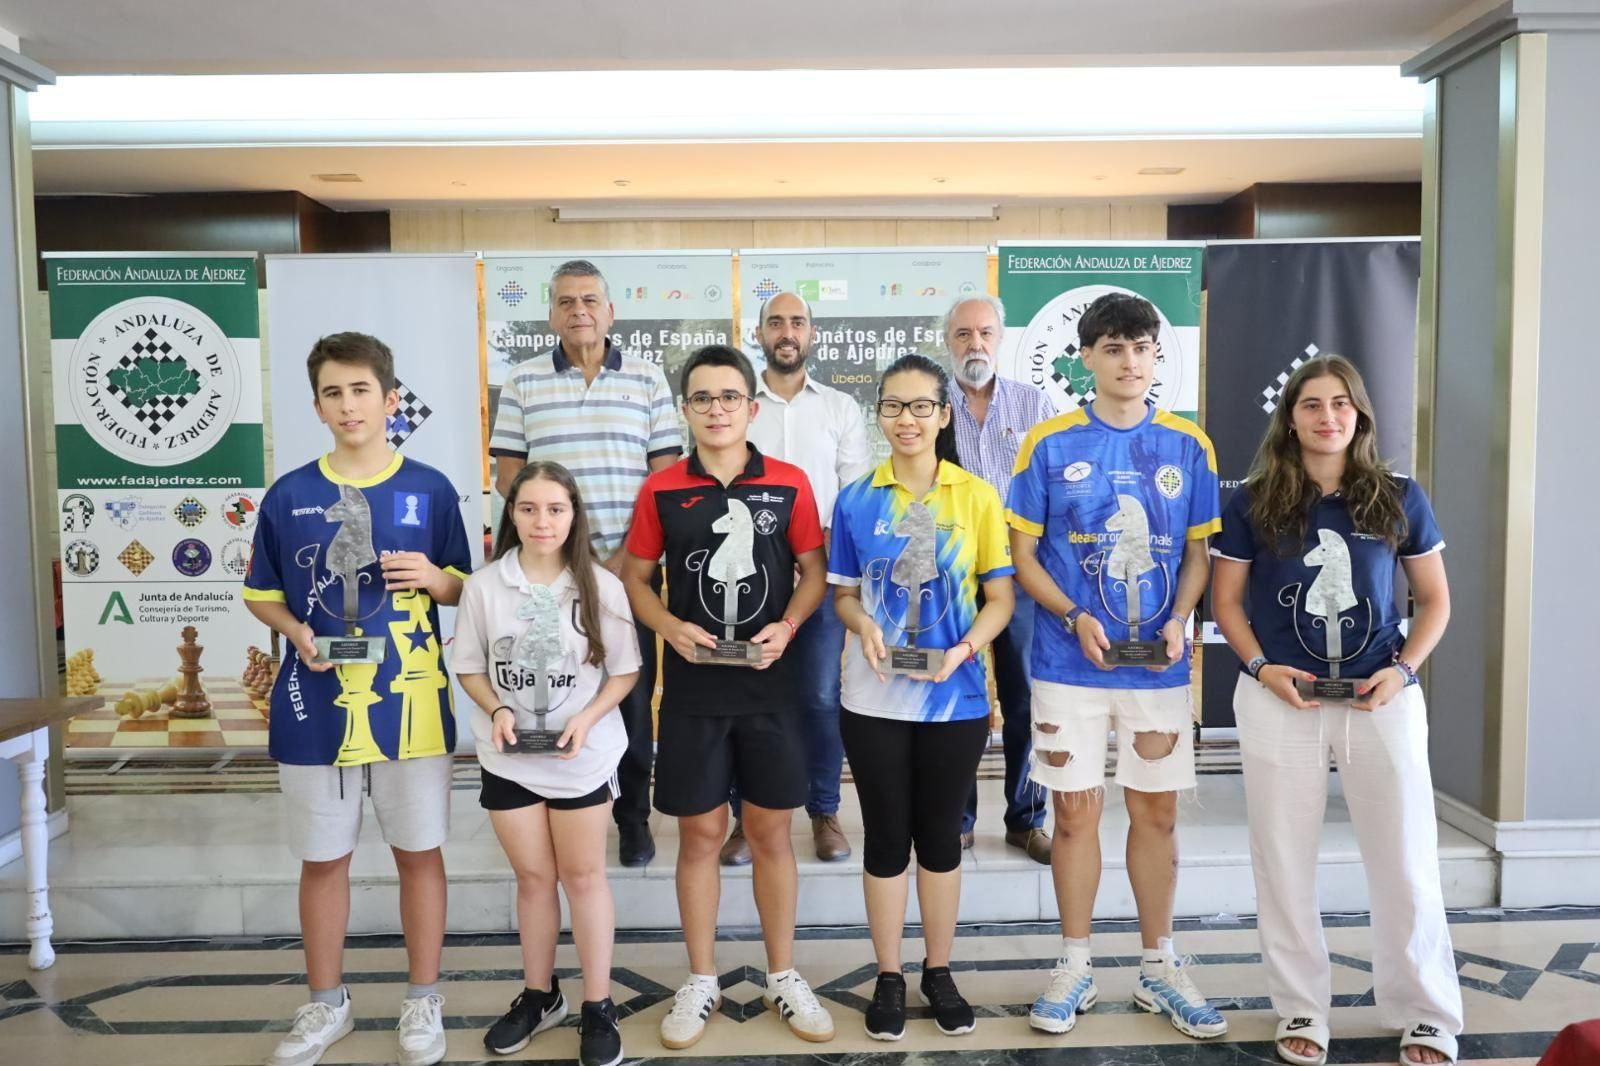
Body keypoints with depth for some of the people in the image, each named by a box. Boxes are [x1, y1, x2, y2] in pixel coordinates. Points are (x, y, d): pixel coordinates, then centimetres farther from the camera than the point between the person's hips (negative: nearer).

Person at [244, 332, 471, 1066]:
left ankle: (423, 1001, 27)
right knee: (322, 859, 13)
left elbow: (465, 585, 7)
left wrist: (434, 578, -15)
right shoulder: (288, 495, 1)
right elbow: (261, 593, 9)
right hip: (317, 707, 1)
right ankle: (326, 1005, 32)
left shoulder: (430, 490, -1)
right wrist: (295, 630, -10)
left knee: (419, 851, 9)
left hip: (410, 703, -1)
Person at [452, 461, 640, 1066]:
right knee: (533, 877, 15)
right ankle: (538, 996, 34)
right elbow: (469, 668, 2)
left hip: (583, 758, -1)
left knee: (583, 876, 10)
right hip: (507, 760, 2)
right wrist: (497, 710, -15)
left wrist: (588, 719, -19)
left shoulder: (600, 586, -9)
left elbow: (624, 671, -4)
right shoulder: (483, 585, -6)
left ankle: (598, 1008, 23)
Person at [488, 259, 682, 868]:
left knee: (633, 695, 6)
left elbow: (667, 478, 2)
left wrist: (629, 556, -8)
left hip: (630, 569, 0)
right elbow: (507, 476, 5)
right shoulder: (524, 383, 6)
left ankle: (633, 817, 21)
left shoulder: (648, 380, 5)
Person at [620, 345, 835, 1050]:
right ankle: (700, 983, 25)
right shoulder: (661, 490, -1)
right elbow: (634, 577, 6)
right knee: (699, 833, 9)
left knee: (771, 832, 10)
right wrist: (670, 626, -13)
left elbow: (813, 571, 5)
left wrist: (786, 627, -13)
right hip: (692, 688, 0)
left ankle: (782, 978, 27)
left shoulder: (789, 484, -1)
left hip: (769, 684, 0)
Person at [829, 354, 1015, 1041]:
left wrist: (964, 648, -18)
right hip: (875, 700, 0)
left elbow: (1000, 596, 0)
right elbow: (843, 593, 6)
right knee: (886, 835, 10)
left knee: (940, 833, 13)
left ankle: (940, 972, 30)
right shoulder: (856, 501, -1)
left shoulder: (977, 497, -2)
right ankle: (888, 977, 26)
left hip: (956, 697, 0)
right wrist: (864, 624, -16)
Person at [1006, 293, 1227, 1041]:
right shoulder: (1049, 444, -4)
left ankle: (1159, 967, 28)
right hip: (1068, 664, -2)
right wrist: (1075, 618, -16)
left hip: (1159, 665, 2)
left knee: (1156, 813, 11)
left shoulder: (1188, 446, 2)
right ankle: (1075, 966, 23)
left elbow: (1197, 553, 8)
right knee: (1075, 812, 7)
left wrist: (1179, 620, -10)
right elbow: (1023, 555, -2)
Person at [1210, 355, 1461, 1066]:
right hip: (1280, 699, 0)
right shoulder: (1253, 502, -1)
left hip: (1381, 699, 1)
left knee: (1407, 864, 6)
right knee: (1284, 865, 7)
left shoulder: (1399, 499, 1)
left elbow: (1433, 600, 7)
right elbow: (1227, 601, 4)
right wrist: (1261, 667, -12)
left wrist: (1403, 670, -8)